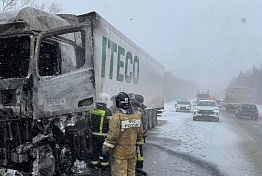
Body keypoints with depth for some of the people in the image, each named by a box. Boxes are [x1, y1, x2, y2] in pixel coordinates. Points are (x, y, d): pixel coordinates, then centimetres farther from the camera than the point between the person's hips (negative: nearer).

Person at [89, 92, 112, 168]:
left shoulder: (92, 111, 0)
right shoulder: (107, 112, -18)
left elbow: (90, 123, 11)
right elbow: (110, 124, -16)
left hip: (94, 134, 5)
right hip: (103, 135, -5)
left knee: (95, 149, 17)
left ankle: (94, 163, 30)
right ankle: (104, 164, 21)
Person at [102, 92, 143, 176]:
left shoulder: (116, 117, -19)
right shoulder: (136, 116, 2)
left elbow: (112, 136, -20)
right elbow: (140, 134, 10)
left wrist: (105, 148, -9)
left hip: (119, 153, -6)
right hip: (132, 152, 6)